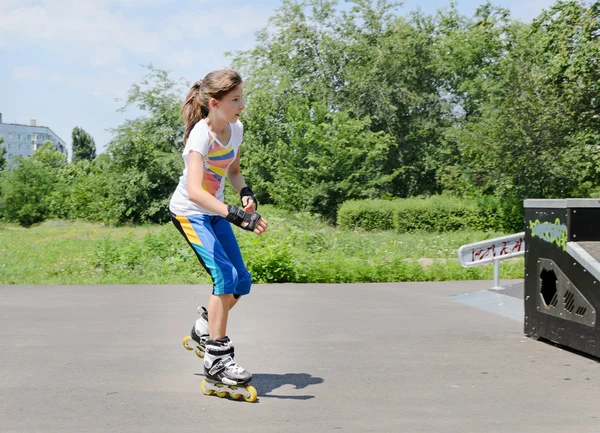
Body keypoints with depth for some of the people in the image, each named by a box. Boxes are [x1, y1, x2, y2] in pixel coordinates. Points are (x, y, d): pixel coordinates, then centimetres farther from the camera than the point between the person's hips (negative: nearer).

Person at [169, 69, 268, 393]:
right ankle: (216, 359, -10)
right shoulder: (201, 135, -28)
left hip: (215, 212, 8)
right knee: (225, 276, -20)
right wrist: (237, 216, -50)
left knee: (242, 282, 3)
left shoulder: (236, 129, -4)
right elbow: (194, 191, -42)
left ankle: (203, 331, 28)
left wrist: (245, 192, -8)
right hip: (189, 212, -7)